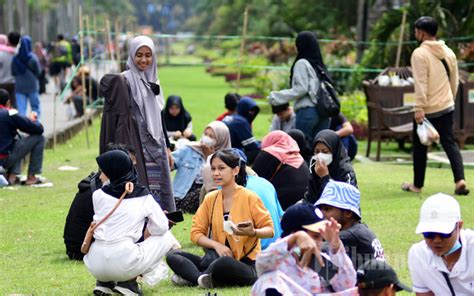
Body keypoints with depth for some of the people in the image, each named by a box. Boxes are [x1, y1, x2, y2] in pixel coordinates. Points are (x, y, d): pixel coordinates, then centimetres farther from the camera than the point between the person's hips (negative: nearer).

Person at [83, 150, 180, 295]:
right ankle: (128, 282, 5)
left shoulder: (98, 195, 7)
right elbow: (161, 227, 5)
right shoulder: (143, 196, 3)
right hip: (125, 264, -4)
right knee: (166, 237, 17)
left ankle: (104, 283, 14)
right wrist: (147, 231, 27)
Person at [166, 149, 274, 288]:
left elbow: (269, 230, -5)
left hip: (246, 265, -5)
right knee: (173, 256, -11)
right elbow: (196, 233, 5)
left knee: (223, 263, -40)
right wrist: (217, 245, -13)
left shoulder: (249, 198, -7)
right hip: (217, 257, 5)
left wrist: (253, 232, -27)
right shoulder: (210, 198, 7)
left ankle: (193, 277, -14)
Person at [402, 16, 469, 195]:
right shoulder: (448, 52, 8)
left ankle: (417, 185, 17)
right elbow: (454, 81, 14)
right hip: (446, 107, 5)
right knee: (450, 143, 4)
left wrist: (419, 108, -21)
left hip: (427, 110, -5)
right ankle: (460, 180, -12)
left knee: (420, 147, 8)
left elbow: (420, 84, -20)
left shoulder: (420, 54, -13)